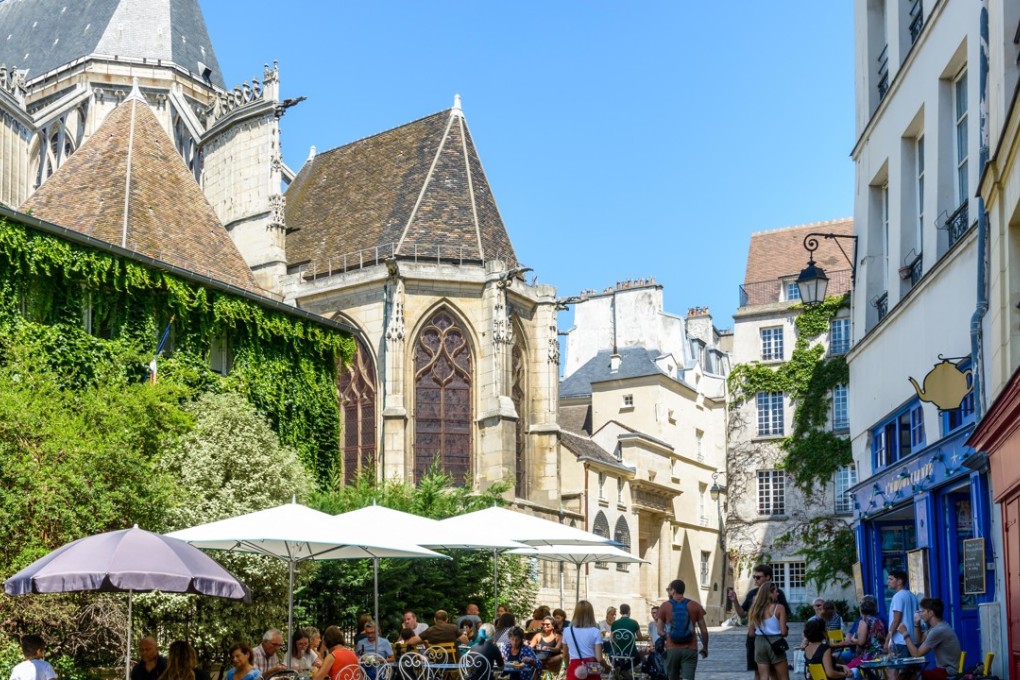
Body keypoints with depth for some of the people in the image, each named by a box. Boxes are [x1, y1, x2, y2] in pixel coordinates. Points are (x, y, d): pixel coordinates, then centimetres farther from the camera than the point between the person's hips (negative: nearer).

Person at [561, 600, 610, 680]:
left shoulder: (567, 631, 6)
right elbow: (599, 658, -7)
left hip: (574, 671, 1)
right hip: (591, 671, -1)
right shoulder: (595, 632, -4)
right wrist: (606, 666, 14)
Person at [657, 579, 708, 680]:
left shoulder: (664, 606, 2)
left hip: (672, 649, 0)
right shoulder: (695, 606, 4)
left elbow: (660, 630, 4)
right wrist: (705, 647, 18)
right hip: (690, 649, 0)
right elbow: (704, 631, 4)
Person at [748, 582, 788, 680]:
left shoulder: (755, 609, 6)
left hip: (759, 643, 4)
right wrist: (787, 631, 13)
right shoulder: (779, 608, -7)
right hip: (775, 643, -4)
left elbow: (751, 633, 6)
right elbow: (784, 632, -10)